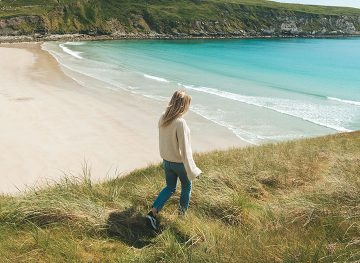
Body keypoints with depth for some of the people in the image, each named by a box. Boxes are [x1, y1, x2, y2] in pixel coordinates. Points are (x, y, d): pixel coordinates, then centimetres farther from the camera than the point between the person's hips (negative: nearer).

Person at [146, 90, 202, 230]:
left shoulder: (162, 118, -7)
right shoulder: (180, 122, -28)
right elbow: (185, 149, -26)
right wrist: (191, 170, -20)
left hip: (166, 161, 6)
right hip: (180, 162, -6)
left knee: (170, 188, 23)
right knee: (186, 187, 21)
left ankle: (153, 212, 11)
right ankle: (182, 213, 36)